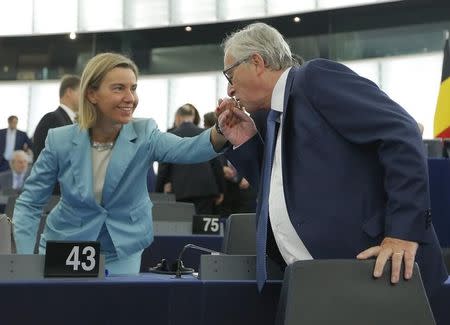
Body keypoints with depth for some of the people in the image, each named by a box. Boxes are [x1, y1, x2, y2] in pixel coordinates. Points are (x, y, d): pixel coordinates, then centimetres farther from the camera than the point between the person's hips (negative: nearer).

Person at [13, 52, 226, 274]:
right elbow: (28, 204, -5)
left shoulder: (143, 135, -13)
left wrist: (221, 132, -56)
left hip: (122, 253, 0)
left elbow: (188, 150, -34)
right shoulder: (60, 140, -13)